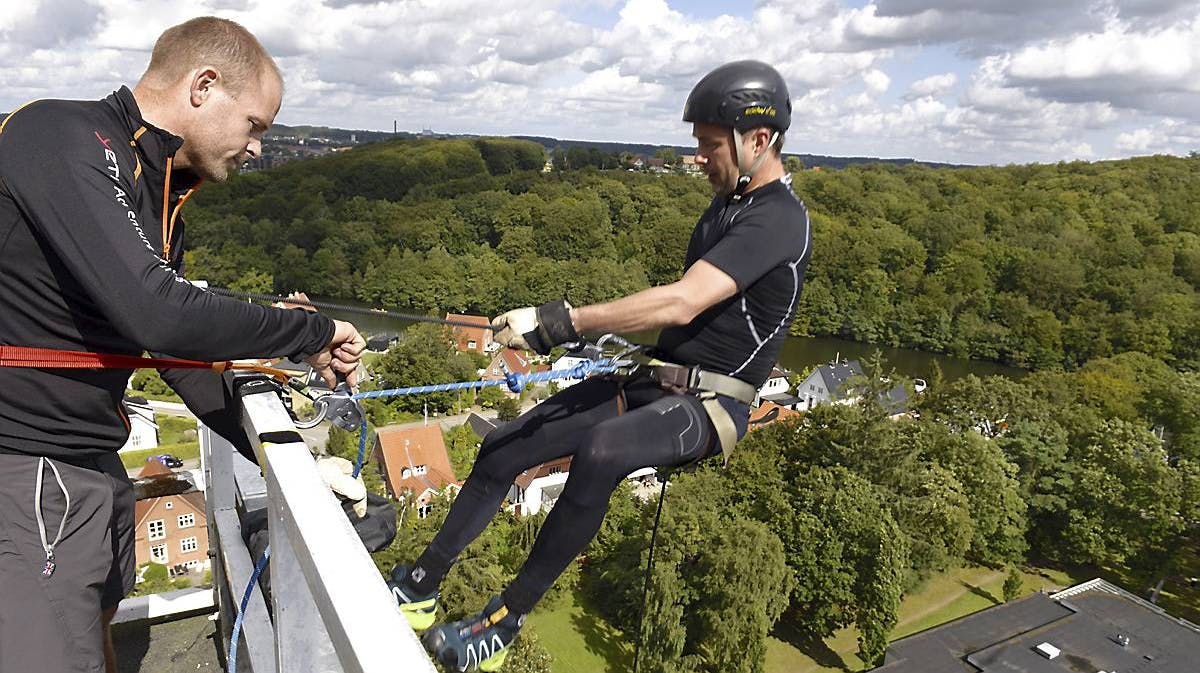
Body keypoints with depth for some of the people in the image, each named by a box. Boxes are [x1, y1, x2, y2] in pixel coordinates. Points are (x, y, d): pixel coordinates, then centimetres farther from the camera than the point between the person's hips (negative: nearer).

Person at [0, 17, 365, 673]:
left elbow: (176, 343, 13)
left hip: (96, 466, 9)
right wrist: (313, 334, -17)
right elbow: (158, 316, -31)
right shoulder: (59, 138, -18)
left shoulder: (159, 189, 10)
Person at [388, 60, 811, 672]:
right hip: (656, 381, 9)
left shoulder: (778, 220, -17)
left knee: (601, 450, -40)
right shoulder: (728, 205, 13)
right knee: (504, 446, 1)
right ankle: (420, 586, 13)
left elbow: (681, 303, -29)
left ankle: (505, 621, -21)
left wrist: (559, 321, -31)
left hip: (708, 405, -9)